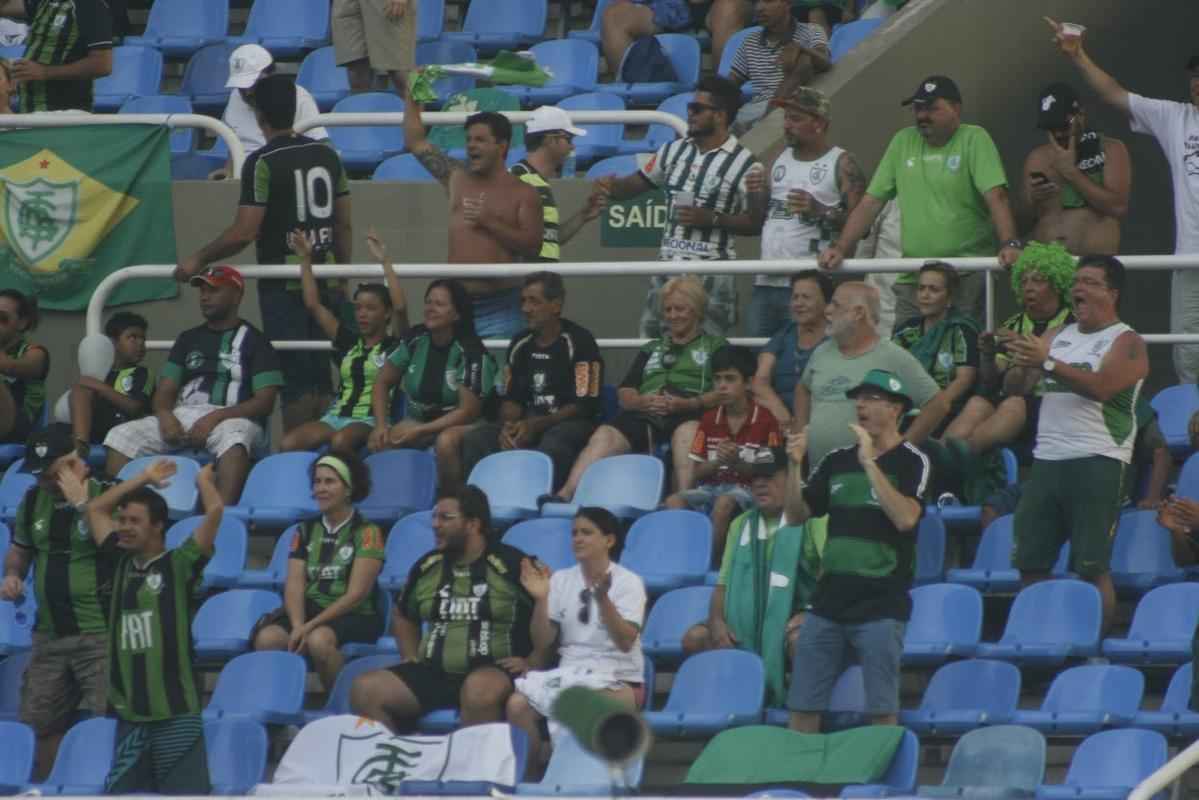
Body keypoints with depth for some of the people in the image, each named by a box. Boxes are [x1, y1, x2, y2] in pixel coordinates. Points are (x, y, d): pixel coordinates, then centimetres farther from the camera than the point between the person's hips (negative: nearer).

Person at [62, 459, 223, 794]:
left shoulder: (179, 565, -3)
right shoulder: (122, 562, 12)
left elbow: (215, 510, -12)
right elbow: (96, 509, 26)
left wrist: (203, 480, 8)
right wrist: (144, 480, 28)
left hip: (176, 712, -6)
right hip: (129, 715, 6)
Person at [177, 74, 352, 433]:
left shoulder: (262, 163, -12)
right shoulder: (327, 155, 7)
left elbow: (244, 233, -17)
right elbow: (344, 224, 12)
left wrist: (198, 259, -5)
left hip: (283, 285, -5)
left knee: (295, 382, -3)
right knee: (322, 379, 10)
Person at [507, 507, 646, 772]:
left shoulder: (628, 582, -2)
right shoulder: (561, 580, 9)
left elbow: (625, 642, -16)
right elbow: (542, 644, 5)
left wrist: (603, 599, -30)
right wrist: (541, 600, -10)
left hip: (618, 679, -4)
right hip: (568, 674, 4)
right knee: (517, 704, -26)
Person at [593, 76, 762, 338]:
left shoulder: (744, 164, -9)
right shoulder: (675, 151, 10)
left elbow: (756, 223, -8)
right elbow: (638, 183, 18)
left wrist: (712, 219, -17)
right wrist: (612, 187, -3)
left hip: (712, 273, -6)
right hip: (667, 266, 6)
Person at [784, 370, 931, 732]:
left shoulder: (911, 461, -4)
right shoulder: (836, 461, 13)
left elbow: (905, 518, -19)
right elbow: (797, 515, 14)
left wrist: (869, 464, -22)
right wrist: (795, 465, -1)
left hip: (881, 606, -6)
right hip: (828, 603, 6)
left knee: (882, 712, -6)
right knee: (802, 707, 5)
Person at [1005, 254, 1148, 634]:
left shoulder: (1127, 343, -2)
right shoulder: (1058, 337, 19)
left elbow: (1102, 387, -19)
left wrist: (1048, 363, -28)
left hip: (1097, 463, -6)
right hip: (1047, 460, 6)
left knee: (1093, 567, -8)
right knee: (1030, 563, 3)